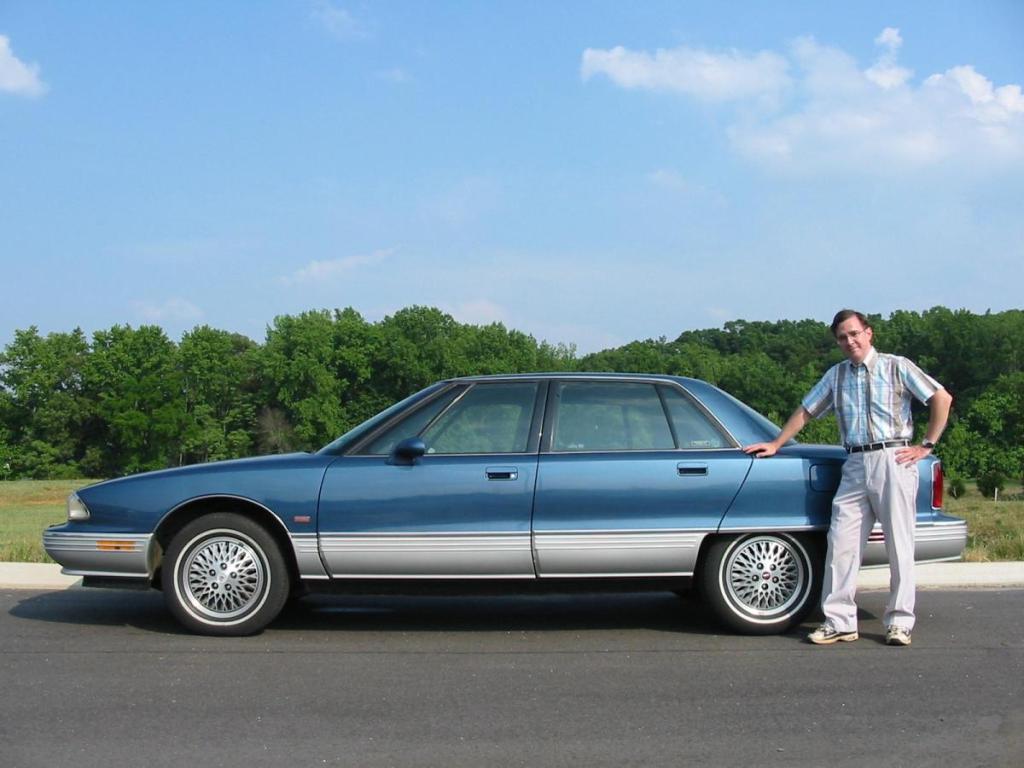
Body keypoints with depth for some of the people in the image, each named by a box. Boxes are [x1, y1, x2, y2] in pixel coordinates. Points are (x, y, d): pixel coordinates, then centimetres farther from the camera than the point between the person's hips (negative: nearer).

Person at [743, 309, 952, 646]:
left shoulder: (897, 367, 4)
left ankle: (900, 623, 5)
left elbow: (941, 398, 1)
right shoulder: (836, 375, 17)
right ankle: (839, 622, 1)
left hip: (894, 459, -4)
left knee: (899, 545, -1)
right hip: (855, 465, 4)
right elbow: (805, 411, 22)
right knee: (841, 544, -3)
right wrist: (775, 444, 16)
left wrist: (926, 445, -2)